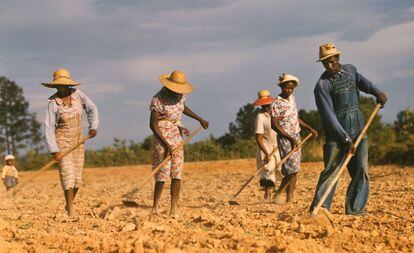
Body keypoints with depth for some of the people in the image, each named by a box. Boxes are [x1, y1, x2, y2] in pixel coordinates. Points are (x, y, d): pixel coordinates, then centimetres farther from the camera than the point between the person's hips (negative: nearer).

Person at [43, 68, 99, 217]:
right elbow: (49, 127, -18)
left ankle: (69, 204, 28)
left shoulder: (77, 94, -6)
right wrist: (54, 151, -23)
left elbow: (91, 109, 1)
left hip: (78, 141, 5)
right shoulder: (53, 103, -16)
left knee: (77, 175, 8)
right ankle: (71, 210, -13)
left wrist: (93, 127, -14)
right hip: (62, 141, -4)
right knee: (67, 174, -13)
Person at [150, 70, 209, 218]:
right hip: (162, 138, -6)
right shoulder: (158, 99, -16)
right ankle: (155, 207, 6)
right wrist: (166, 144, -20)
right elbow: (153, 124, -16)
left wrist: (199, 119, 28)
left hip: (177, 138, 7)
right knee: (163, 173, -8)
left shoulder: (180, 95, 4)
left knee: (177, 174, 0)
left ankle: (174, 210, 1)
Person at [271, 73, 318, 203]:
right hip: (285, 139, -8)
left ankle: (289, 198, 6)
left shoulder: (292, 98, 10)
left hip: (296, 137, 8)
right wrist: (290, 138, -23)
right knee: (292, 169, -14)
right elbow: (274, 125, -18)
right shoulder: (276, 104, -14)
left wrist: (310, 128, 19)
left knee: (294, 170, 5)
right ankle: (278, 193, 1)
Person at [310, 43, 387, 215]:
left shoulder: (350, 69, 9)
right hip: (336, 133, -5)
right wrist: (345, 138, -23)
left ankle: (355, 209, 3)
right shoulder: (322, 85, -10)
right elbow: (329, 115, -16)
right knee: (331, 170, -11)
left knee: (361, 170, 0)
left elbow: (362, 82, 31)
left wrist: (376, 92, 10)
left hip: (358, 130, 5)